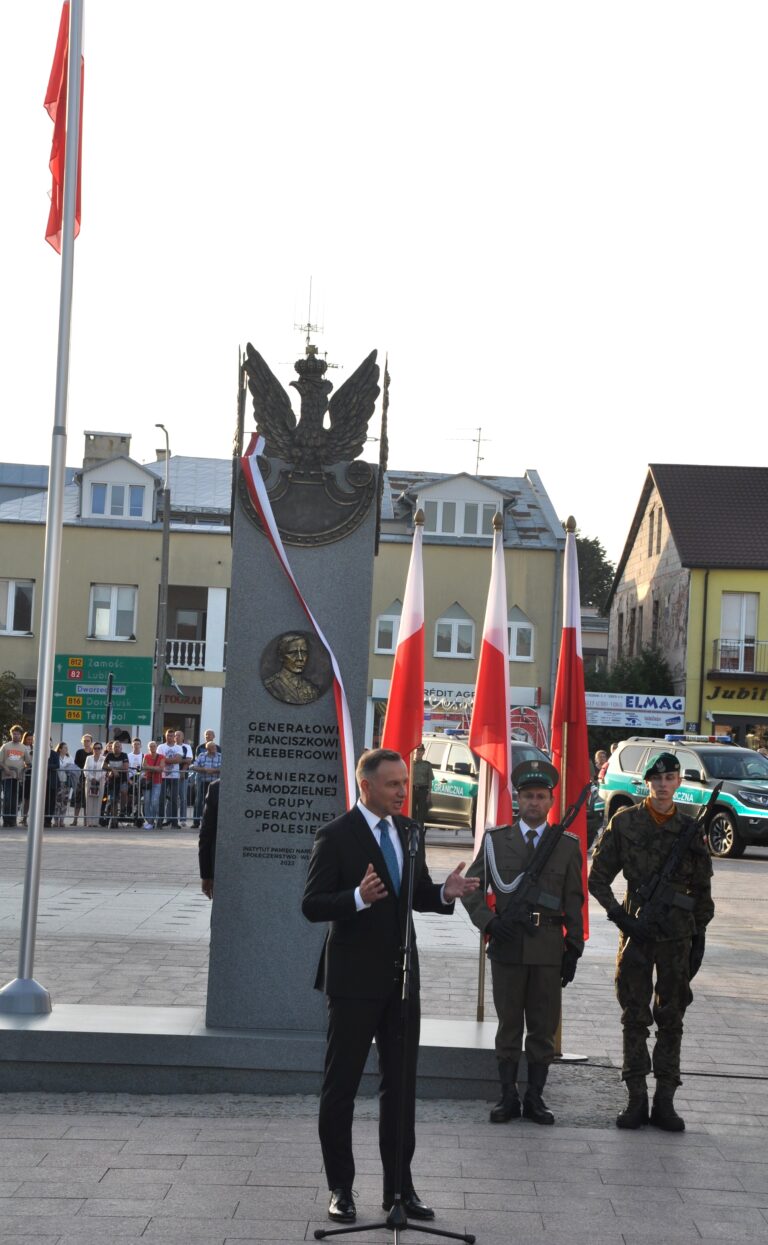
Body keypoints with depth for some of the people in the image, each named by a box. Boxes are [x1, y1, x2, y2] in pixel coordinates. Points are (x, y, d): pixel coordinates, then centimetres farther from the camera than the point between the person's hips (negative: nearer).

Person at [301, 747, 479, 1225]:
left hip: (401, 975, 6)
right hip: (354, 977, -6)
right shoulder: (336, 836, -12)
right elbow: (312, 904, -15)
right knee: (341, 1086, 4)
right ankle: (341, 1188, 14)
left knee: (401, 1085, 10)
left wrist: (445, 893, -8)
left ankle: (399, 1186, 19)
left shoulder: (409, 831, 8)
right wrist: (359, 897, -32)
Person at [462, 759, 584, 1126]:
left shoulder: (567, 845, 6)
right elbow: (471, 886, 7)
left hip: (548, 948, 0)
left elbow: (573, 902, 7)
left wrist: (574, 950, 3)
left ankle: (535, 1097, 14)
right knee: (509, 1024, 6)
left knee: (544, 1027, 5)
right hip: (507, 946, 0)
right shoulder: (495, 840, 4)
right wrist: (488, 921, -8)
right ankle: (508, 1098, 13)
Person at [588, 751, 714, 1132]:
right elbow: (598, 878, 2)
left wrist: (699, 935, 7)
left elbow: (702, 889, 10)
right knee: (635, 1017, 4)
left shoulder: (690, 829, 4)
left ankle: (665, 1100, 13)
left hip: (678, 934, 1)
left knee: (671, 1019, 6)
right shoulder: (624, 823, -1)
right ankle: (636, 1099, 11)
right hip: (636, 930, -1)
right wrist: (619, 915, -9)